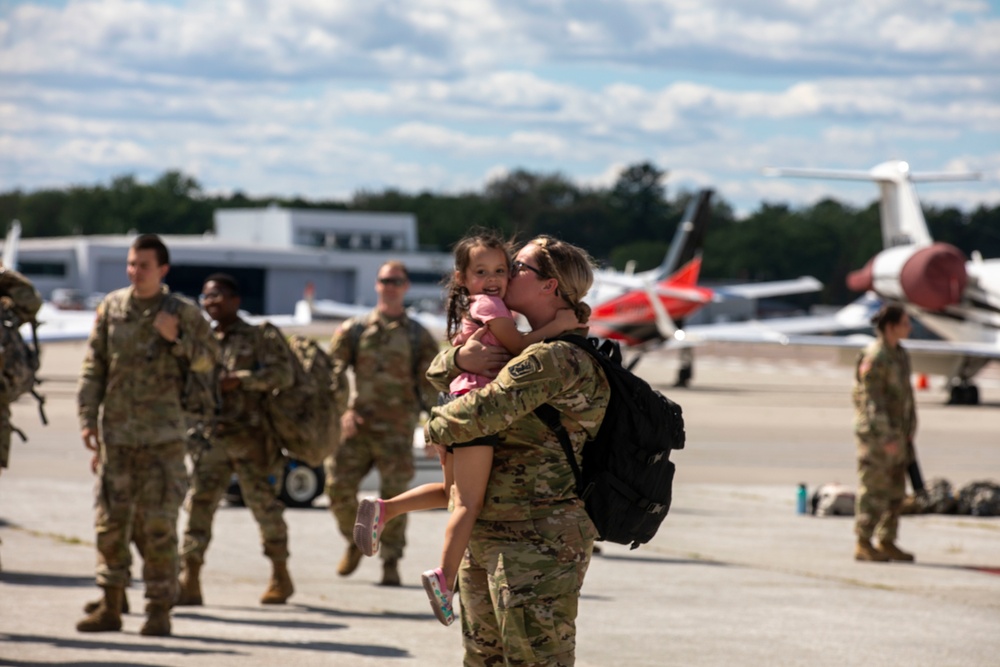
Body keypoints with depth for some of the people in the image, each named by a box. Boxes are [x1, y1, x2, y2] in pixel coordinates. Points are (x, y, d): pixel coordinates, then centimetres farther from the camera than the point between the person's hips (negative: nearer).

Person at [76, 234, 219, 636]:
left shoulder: (184, 313, -1)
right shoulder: (111, 308, 6)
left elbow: (208, 361, 2)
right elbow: (93, 368, 8)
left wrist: (176, 338, -14)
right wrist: (87, 418, 2)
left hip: (163, 435, -3)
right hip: (116, 432, 3)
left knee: (160, 525, -3)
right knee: (110, 521, 5)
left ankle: (159, 610, 3)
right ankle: (110, 607, 13)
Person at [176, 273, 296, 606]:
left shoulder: (260, 337, 1)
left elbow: (282, 374, -11)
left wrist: (240, 380, -19)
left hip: (249, 437, -4)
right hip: (211, 437, 4)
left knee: (263, 503, 3)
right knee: (198, 503, -5)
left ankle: (281, 577, 18)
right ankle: (190, 581, -7)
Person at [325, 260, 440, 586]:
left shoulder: (418, 336, 9)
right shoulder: (353, 330, 9)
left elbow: (429, 383, 7)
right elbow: (334, 370, 2)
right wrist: (343, 409, -12)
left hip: (396, 429, -1)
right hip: (357, 423, 1)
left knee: (393, 497, -5)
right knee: (339, 488, -2)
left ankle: (391, 563, 3)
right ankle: (354, 543, 23)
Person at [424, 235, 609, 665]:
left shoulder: (556, 359, -17)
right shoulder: (525, 352, 15)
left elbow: (482, 413, -26)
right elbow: (437, 372, 20)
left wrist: (436, 427, -4)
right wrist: (460, 359, -5)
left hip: (538, 543, -10)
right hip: (487, 536, 10)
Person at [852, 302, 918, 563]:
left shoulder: (900, 355, 12)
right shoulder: (873, 358, -16)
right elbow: (872, 401, -19)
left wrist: (909, 432, 14)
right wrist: (885, 438, -21)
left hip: (896, 434, 9)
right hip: (876, 433, -9)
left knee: (895, 492, 10)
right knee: (874, 489, -5)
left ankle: (886, 543, 17)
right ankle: (863, 546, 0)